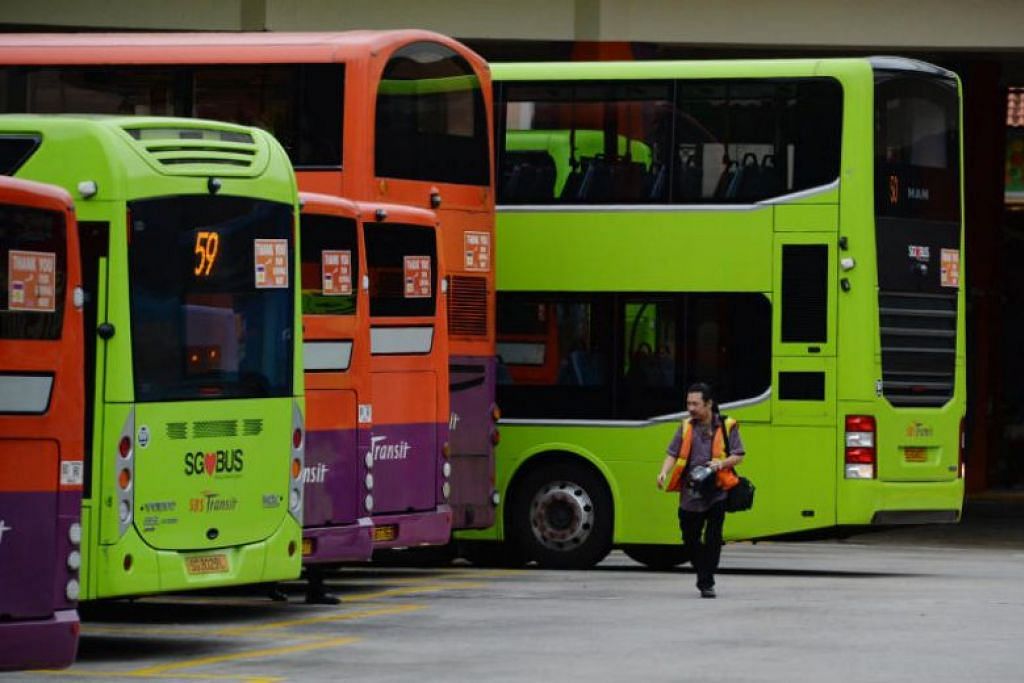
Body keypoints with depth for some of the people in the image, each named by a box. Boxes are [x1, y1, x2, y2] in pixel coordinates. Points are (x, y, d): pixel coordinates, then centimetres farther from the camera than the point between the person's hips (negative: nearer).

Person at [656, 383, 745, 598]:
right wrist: (664, 472, -16)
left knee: (713, 539, -9)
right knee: (690, 538, 9)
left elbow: (738, 456, 1)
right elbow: (673, 454, 3)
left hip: (716, 493, -3)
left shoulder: (726, 427, 1)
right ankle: (703, 575, 29)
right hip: (690, 494, 3)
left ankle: (707, 583, -5)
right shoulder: (686, 427, 9)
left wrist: (722, 463, -18)